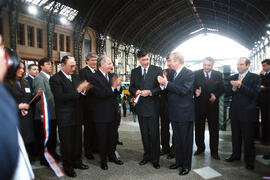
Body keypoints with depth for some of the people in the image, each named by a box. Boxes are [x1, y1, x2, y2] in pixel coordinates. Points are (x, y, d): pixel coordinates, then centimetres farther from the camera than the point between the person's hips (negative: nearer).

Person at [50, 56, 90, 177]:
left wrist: (84, 89, -9)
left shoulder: (76, 77, 10)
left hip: (77, 115, 6)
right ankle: (67, 167, 23)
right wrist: (78, 90, -26)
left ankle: (77, 162, 34)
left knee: (77, 141, 16)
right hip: (65, 117, -6)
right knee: (67, 143, 7)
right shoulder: (55, 79, -11)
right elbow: (60, 97, -22)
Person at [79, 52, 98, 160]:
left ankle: (95, 147, 29)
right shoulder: (83, 72, -6)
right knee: (88, 127, 2)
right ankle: (87, 151, 14)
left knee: (96, 127, 14)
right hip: (88, 104, -6)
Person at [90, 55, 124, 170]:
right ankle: (103, 160, 25)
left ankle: (112, 156, 36)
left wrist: (117, 85, -7)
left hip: (112, 112, 7)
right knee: (102, 138, 8)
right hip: (102, 114, -6)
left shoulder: (111, 76, 8)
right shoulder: (95, 77, -14)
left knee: (113, 136, 18)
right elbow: (100, 94, -25)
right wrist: (112, 87, -24)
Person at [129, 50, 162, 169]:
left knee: (154, 134, 3)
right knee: (144, 134, 15)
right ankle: (147, 156, 30)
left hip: (152, 107, -3)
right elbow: (131, 87, 11)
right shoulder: (134, 71, 9)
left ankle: (155, 159, 17)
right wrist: (136, 91, -10)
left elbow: (161, 87, -5)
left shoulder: (157, 70, -2)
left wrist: (150, 92, -19)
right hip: (140, 107, 4)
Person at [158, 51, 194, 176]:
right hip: (174, 113, 7)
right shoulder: (171, 74, 9)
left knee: (186, 140, 6)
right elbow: (169, 90, 7)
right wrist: (163, 85, -12)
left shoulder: (189, 74, -12)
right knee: (177, 139, 18)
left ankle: (186, 165, 21)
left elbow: (183, 90, -24)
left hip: (185, 112, -7)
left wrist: (167, 83, -24)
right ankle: (179, 161, 34)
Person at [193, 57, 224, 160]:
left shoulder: (218, 75, 2)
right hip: (199, 105, 0)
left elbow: (222, 88, 3)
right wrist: (196, 92, -28)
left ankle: (214, 151, 21)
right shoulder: (196, 74, -3)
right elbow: (193, 87, -6)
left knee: (214, 129, 7)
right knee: (199, 128, 11)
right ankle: (200, 148, 29)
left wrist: (216, 95, -16)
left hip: (213, 105, 1)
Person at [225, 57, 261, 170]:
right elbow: (227, 93, 2)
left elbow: (254, 93, -17)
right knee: (235, 136, 16)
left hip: (248, 113, -4)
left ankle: (249, 160, 18)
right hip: (235, 112, 4)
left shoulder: (255, 78, -3)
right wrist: (233, 88, -18)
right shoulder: (232, 78, 10)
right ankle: (236, 154, 33)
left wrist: (240, 86, -25)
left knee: (248, 138, 4)